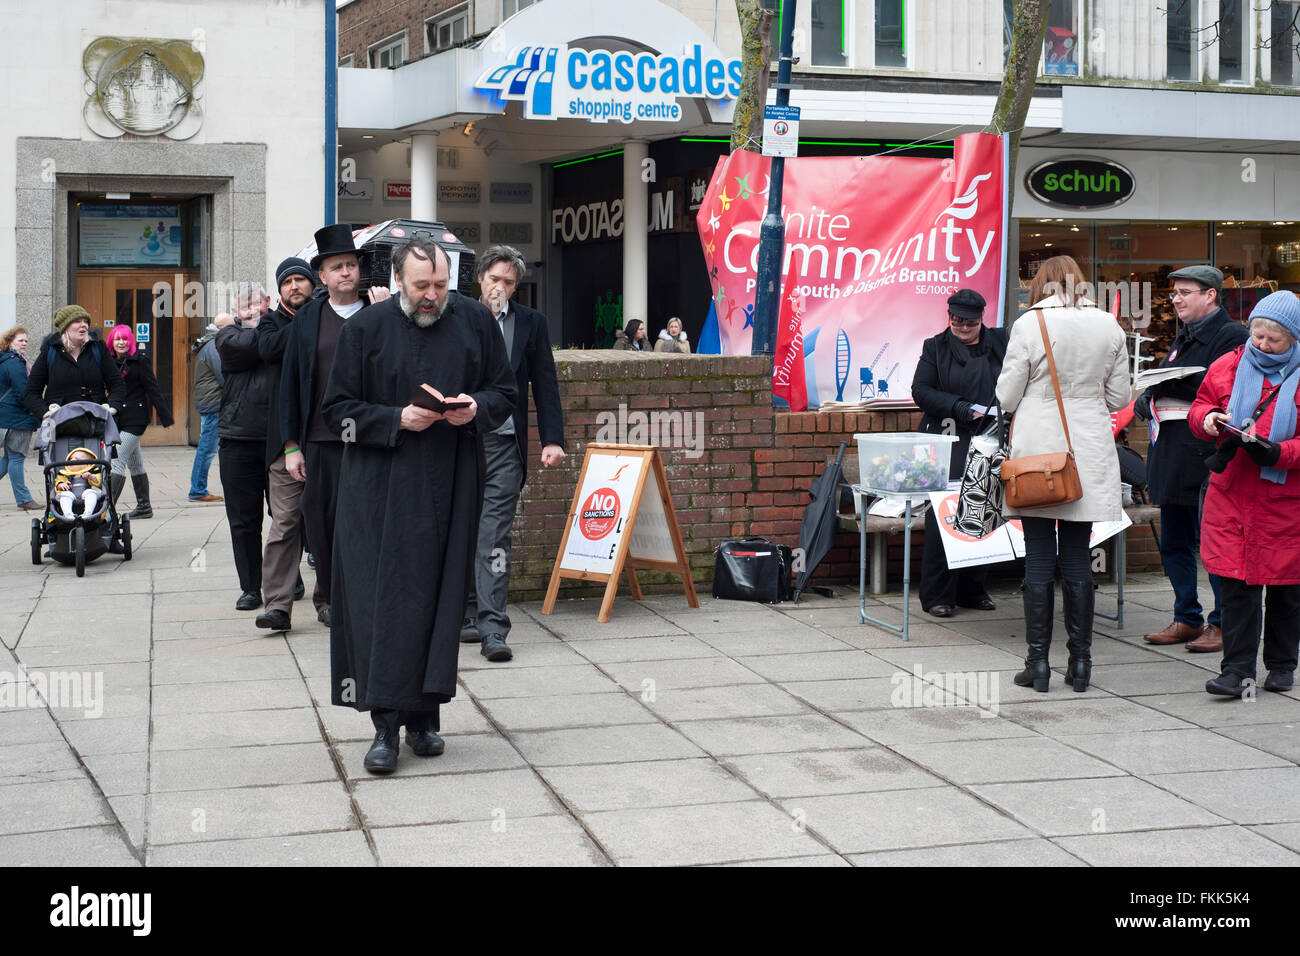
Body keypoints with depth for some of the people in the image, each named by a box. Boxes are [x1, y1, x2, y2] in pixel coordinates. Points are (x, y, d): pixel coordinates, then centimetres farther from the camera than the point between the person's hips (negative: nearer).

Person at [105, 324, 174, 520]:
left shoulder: (140, 361, -6)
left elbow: (153, 390, -8)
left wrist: (166, 417, -9)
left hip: (135, 419, -7)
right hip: (117, 419, 7)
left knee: (118, 461, -14)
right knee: (134, 462, 13)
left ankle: (109, 506, -16)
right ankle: (144, 506, 20)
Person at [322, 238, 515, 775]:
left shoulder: (475, 322, 5)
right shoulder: (366, 328, -1)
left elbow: (505, 392, 12)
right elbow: (337, 409, 0)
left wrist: (476, 408, -11)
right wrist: (397, 420, -15)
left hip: (451, 488, 2)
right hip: (381, 491, -2)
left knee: (440, 597, 4)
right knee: (385, 599, -6)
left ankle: (423, 715, 15)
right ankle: (386, 724, -2)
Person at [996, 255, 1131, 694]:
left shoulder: (1029, 325, -8)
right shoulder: (1109, 326, 2)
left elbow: (1006, 397, -4)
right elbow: (1119, 396, 8)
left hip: (1037, 451, -3)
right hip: (1088, 455, 3)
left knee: (1039, 557, 2)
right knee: (1077, 556, 8)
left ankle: (1038, 661, 5)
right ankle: (1080, 662, 11)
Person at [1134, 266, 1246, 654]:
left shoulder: (1231, 336, -9)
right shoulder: (1184, 337, 20)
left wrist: (1170, 385, -21)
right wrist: (1149, 396, 5)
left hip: (1205, 458, -9)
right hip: (1172, 454, 9)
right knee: (1173, 543, 13)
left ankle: (1223, 623, 7)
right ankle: (1186, 619, 24)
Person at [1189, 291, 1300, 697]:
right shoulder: (1227, 366, 6)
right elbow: (1199, 408, 14)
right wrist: (1208, 420, -9)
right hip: (1231, 495, 2)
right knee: (1236, 585, -2)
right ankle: (1237, 670, 0)